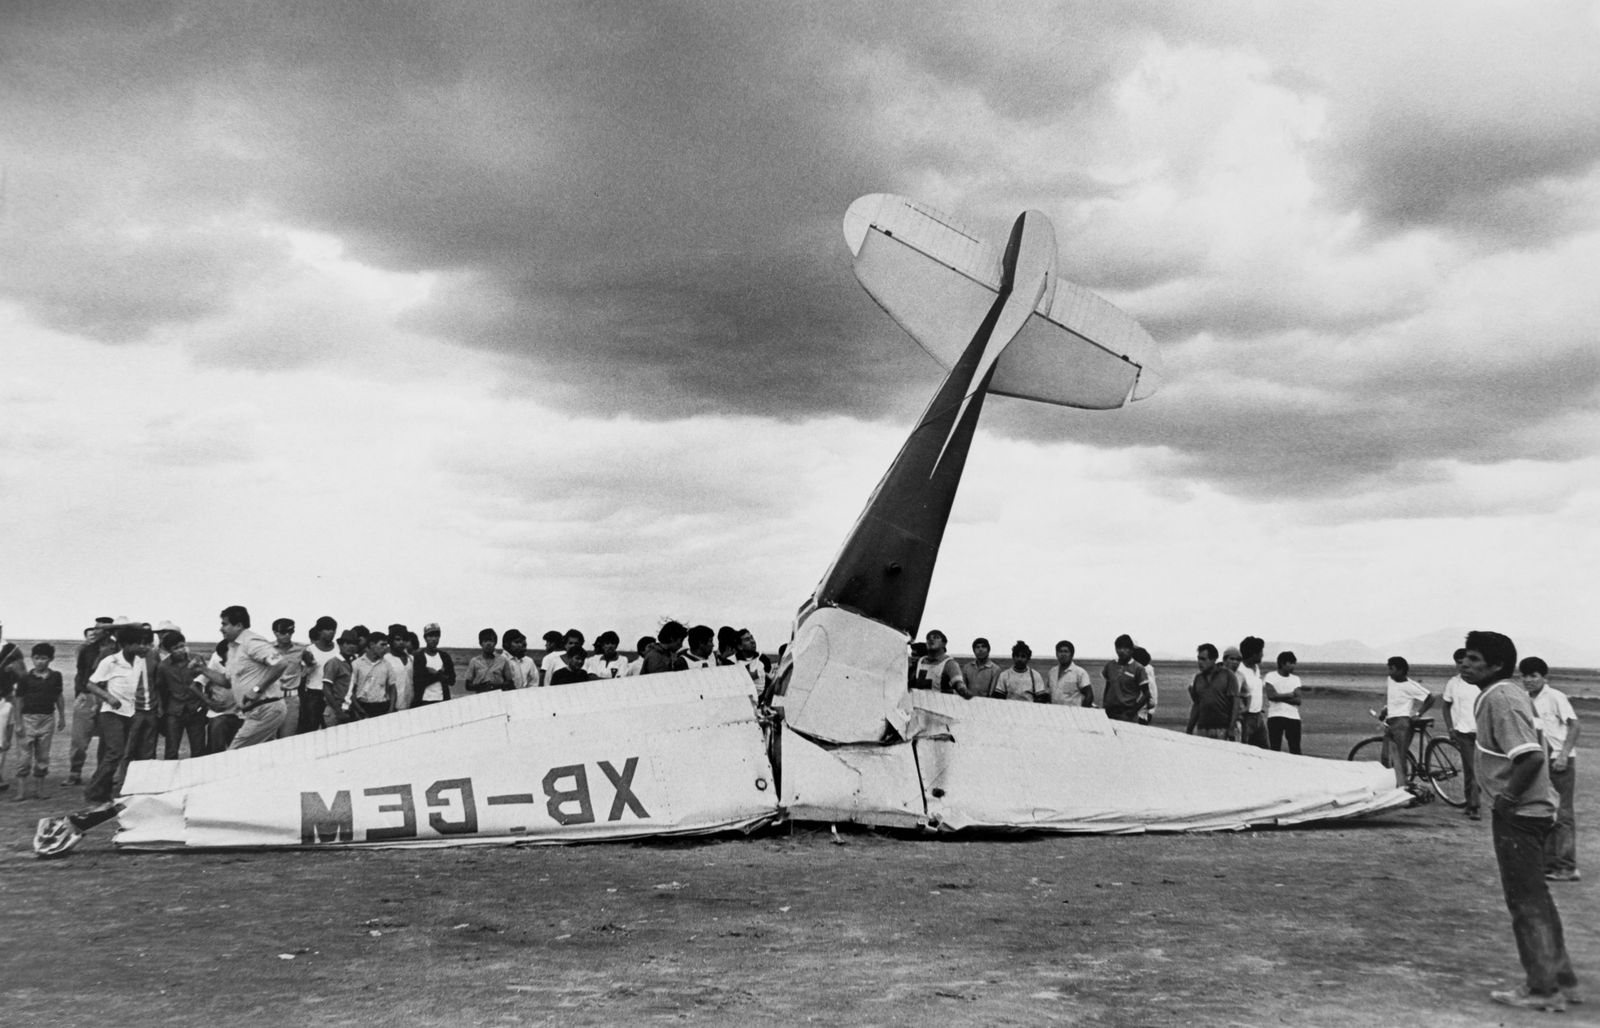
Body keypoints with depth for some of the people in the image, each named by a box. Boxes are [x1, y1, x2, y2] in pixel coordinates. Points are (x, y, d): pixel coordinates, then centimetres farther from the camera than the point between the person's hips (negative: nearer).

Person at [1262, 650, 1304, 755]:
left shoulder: (1295, 679, 13)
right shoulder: (1270, 676, 2)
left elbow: (1298, 700, 0)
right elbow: (1271, 695, -13)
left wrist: (1280, 697, -9)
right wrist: (1290, 695, -3)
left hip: (1293, 718, 3)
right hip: (1275, 716, -3)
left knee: (1295, 750, 1)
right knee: (1275, 749, -2)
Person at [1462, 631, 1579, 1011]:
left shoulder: (1498, 701, -21)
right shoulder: (1513, 693, 10)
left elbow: (1532, 757, -30)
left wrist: (1506, 798, -19)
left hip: (1517, 812, -10)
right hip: (1534, 806, 10)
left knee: (1526, 901, -1)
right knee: (1535, 896, 18)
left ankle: (1543, 990, 6)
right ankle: (1562, 979, 27)